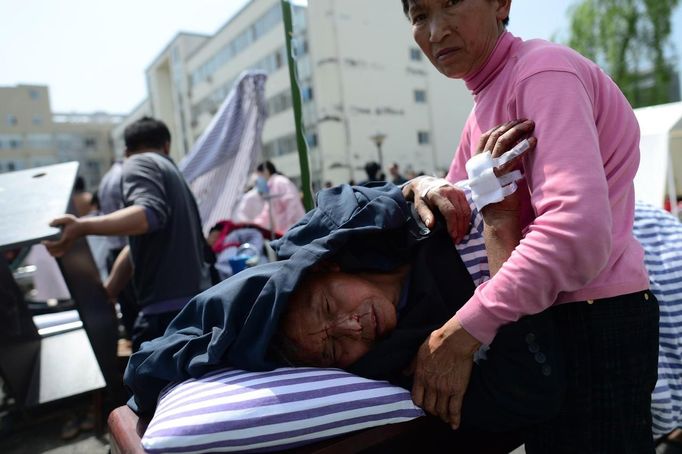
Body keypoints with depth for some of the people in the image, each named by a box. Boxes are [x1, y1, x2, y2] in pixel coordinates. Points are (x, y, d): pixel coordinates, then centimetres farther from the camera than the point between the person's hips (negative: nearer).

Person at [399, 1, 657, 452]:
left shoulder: (543, 70, -17)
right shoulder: (487, 99, 12)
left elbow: (578, 231, -30)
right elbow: (465, 217, 15)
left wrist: (464, 331, -30)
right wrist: (429, 189, -7)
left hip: (594, 324, -9)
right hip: (548, 320, 9)